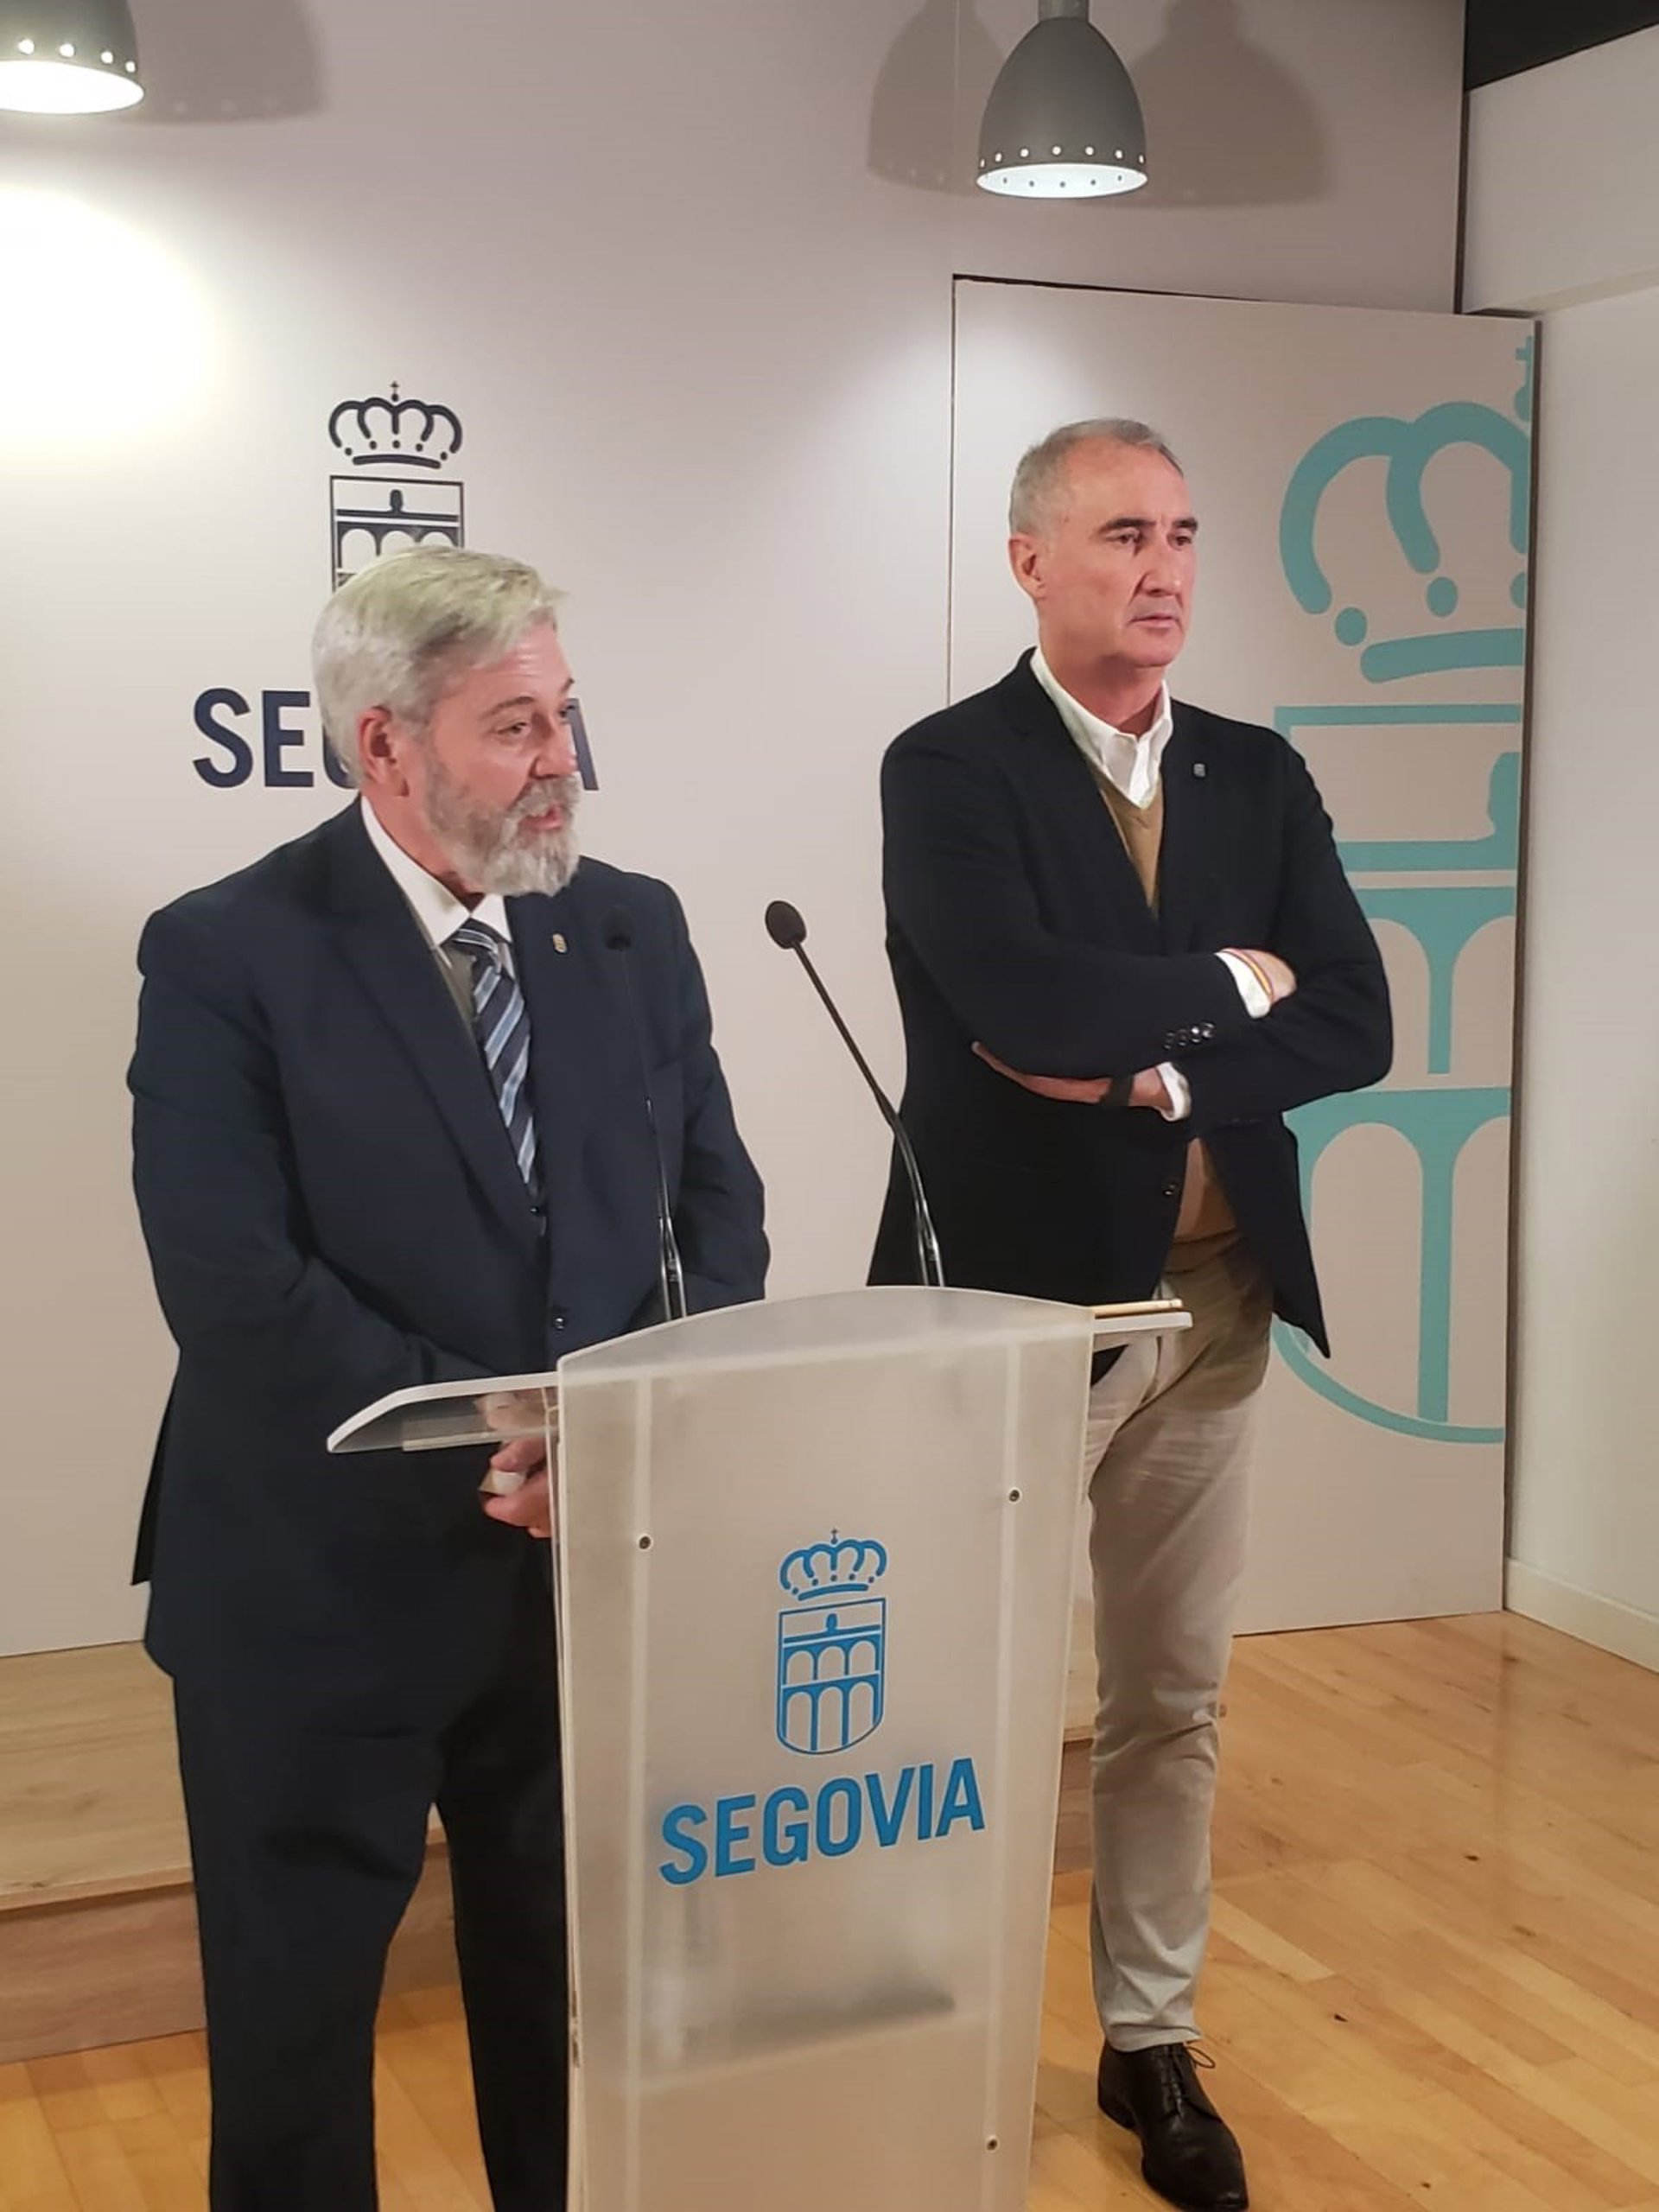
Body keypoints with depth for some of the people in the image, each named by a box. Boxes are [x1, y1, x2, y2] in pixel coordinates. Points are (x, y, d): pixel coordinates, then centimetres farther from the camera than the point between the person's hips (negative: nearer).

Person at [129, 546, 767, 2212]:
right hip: (324, 1579, -4)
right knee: (294, 2014, 13)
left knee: (573, 1992, 17)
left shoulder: (633, 928, 5)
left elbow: (716, 1204, 6)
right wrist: (489, 1443, -22)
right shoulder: (226, 954, -11)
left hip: (591, 1559, 4)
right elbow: (237, 1291, -19)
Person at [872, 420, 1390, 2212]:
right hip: (1018, 1295, -5)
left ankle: (1151, 2040, 31)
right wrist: (1228, 981, -10)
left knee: (1173, 1699, 15)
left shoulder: (1259, 776, 7)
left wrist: (1157, 1072, -16)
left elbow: (1355, 1027, -1)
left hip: (1216, 1300, 5)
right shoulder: (948, 770, -9)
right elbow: (1025, 1000, -25)